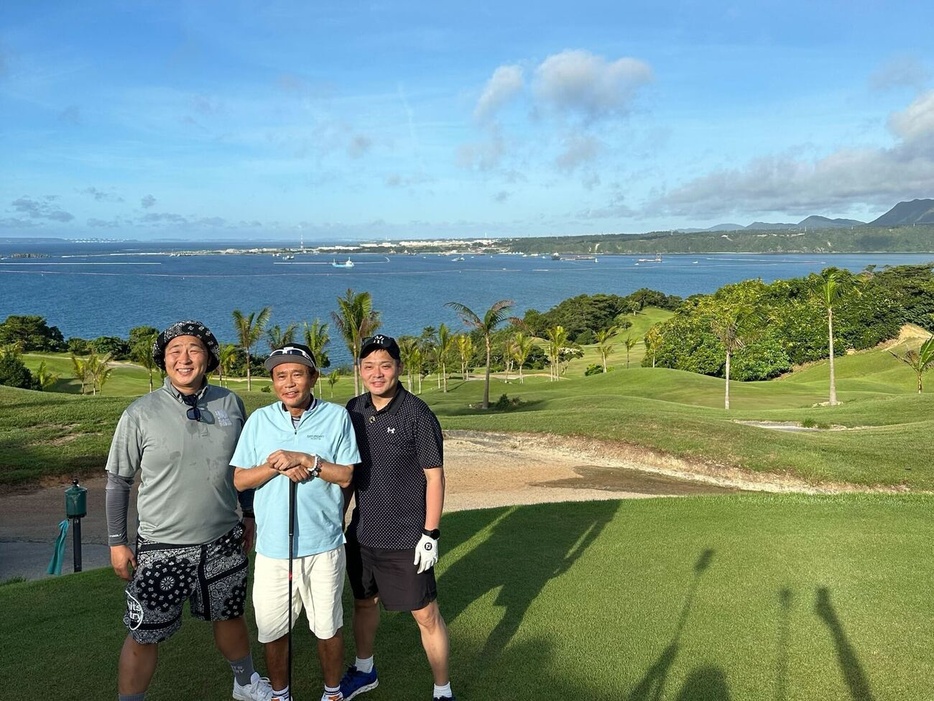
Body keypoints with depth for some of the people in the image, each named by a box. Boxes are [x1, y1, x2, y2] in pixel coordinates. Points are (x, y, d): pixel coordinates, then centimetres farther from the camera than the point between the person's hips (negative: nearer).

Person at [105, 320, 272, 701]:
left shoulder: (230, 403, -2)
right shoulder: (140, 413, -10)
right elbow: (118, 480, -3)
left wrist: (249, 514, 13)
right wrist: (117, 542, -3)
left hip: (223, 542, 3)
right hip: (162, 548, -3)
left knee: (230, 616, 22)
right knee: (144, 636, 6)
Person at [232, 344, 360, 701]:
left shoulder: (336, 417, -2)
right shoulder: (259, 420, 4)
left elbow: (345, 475, -6)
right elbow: (239, 480, 3)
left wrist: (304, 459, -18)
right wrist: (277, 466, -14)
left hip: (323, 545, -1)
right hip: (272, 545, 2)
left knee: (328, 628, 12)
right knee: (273, 628, 12)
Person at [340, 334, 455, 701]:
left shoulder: (417, 414, -15)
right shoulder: (354, 409, 0)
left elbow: (434, 477, -13)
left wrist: (430, 535, -15)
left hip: (406, 539, -5)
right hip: (361, 533, 6)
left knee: (426, 614, 3)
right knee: (364, 602, 22)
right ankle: (364, 670, 45)